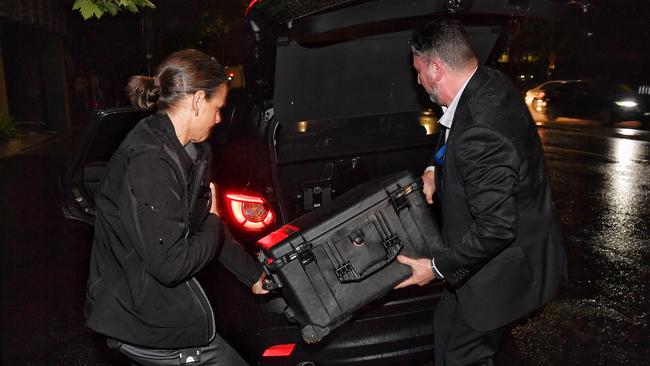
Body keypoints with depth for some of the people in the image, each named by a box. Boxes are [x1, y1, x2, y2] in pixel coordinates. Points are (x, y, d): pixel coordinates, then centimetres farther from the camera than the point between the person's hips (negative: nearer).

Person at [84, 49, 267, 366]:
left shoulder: (184, 151, 3)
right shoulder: (149, 163, -27)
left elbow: (207, 227, 14)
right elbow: (169, 265, -28)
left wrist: (252, 273, 22)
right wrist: (213, 221, -11)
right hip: (144, 325, -9)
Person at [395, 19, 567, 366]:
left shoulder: (480, 135, -36)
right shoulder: (489, 83, -5)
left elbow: (495, 228, -30)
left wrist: (437, 268, -19)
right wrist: (436, 170, 0)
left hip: (507, 268, -9)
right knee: (445, 324, 23)